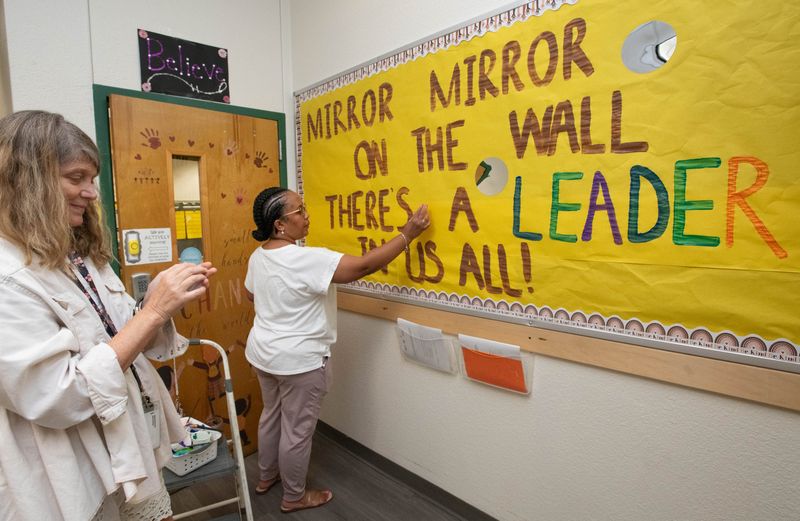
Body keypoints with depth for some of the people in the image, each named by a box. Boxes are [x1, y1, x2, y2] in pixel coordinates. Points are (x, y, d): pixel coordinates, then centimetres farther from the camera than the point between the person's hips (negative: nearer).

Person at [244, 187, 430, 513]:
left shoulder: (258, 256, 0)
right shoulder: (306, 260, -28)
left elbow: (251, 295, 17)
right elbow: (363, 266, -30)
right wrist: (407, 234, -24)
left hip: (263, 352, 9)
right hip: (298, 360, -9)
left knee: (272, 414, 26)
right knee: (297, 429, 10)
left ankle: (266, 476, 46)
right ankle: (294, 496, 30)